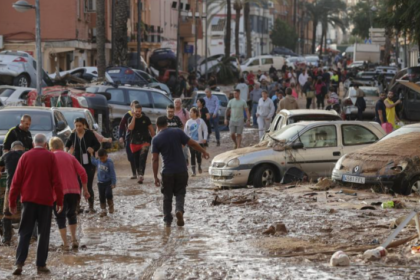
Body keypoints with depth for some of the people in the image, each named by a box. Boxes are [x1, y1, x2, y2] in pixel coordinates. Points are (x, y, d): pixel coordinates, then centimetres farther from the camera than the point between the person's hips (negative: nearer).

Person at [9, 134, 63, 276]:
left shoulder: (26, 156, 4)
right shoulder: (50, 157, -1)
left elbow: (17, 180, 2)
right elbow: (56, 181, -5)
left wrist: (12, 202, 8)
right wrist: (59, 201, 1)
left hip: (28, 200, 1)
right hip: (45, 200, -1)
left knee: (25, 233, 5)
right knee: (43, 233, 6)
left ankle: (19, 263, -8)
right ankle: (41, 264, 3)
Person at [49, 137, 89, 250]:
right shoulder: (70, 156, 14)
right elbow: (82, 172, 6)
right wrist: (85, 190, 10)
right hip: (74, 191, 3)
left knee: (60, 217, 5)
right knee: (72, 214, 22)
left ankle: (65, 244, -2)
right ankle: (74, 240, 12)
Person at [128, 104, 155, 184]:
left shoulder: (145, 118, 0)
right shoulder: (131, 119, 3)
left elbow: (151, 129, 6)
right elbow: (130, 128, -16)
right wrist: (134, 117, -16)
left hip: (145, 141, -3)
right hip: (134, 142, 3)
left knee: (142, 159, -18)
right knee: (137, 161, 8)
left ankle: (141, 175, -25)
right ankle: (140, 175, 23)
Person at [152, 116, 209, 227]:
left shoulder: (156, 140, -4)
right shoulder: (177, 133, -3)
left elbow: (155, 160, -6)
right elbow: (192, 144, -1)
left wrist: (155, 177, -1)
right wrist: (203, 152, 15)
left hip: (167, 172, 0)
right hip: (181, 170, 1)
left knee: (167, 196, 14)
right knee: (180, 193, 13)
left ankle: (167, 220, 16)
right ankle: (179, 210, -14)